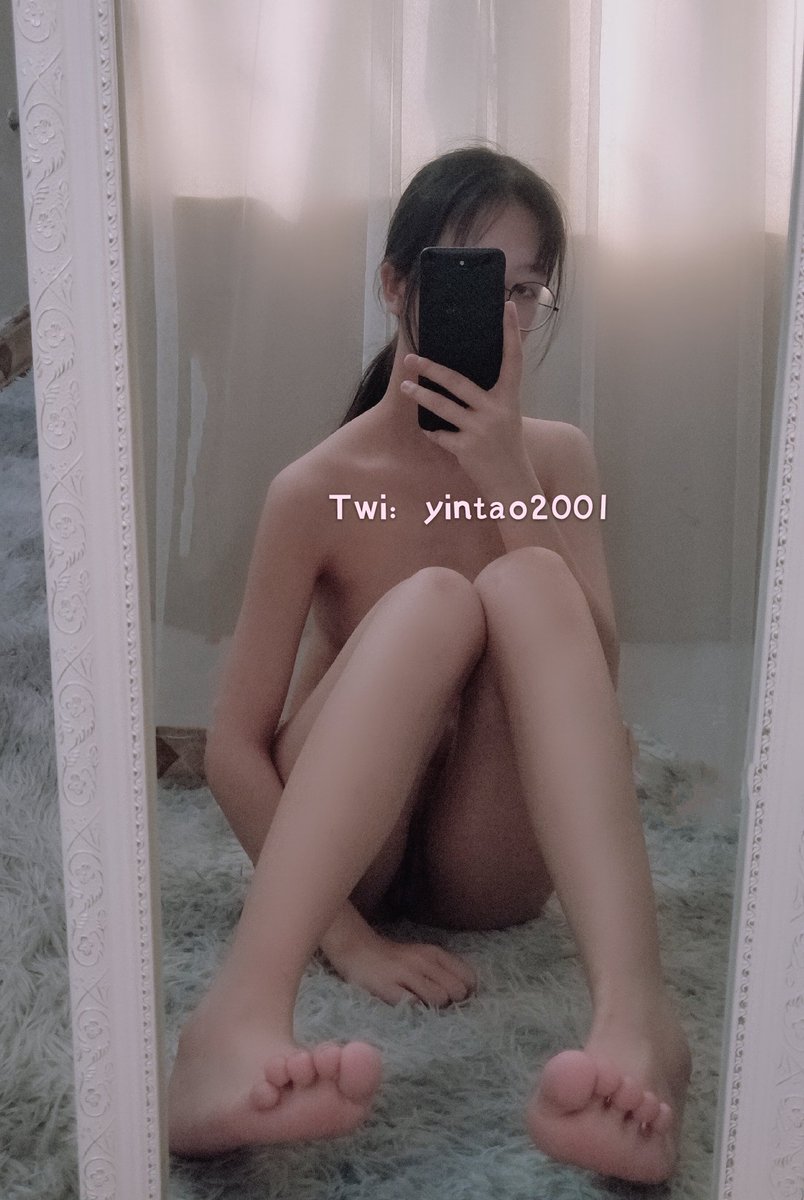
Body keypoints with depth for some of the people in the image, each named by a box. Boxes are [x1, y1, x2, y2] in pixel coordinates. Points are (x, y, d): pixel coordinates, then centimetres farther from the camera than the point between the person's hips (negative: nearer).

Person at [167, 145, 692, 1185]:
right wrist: (350, 938, -22)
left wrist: (508, 480, -21)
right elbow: (233, 749, -13)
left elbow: (589, 683, -12)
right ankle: (243, 1014, -48)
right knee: (436, 600, -31)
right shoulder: (317, 488, -11)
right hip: (335, 847, -2)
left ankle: (634, 1014, -46)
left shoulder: (557, 457, 1)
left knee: (528, 582, -27)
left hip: (491, 857, 3)